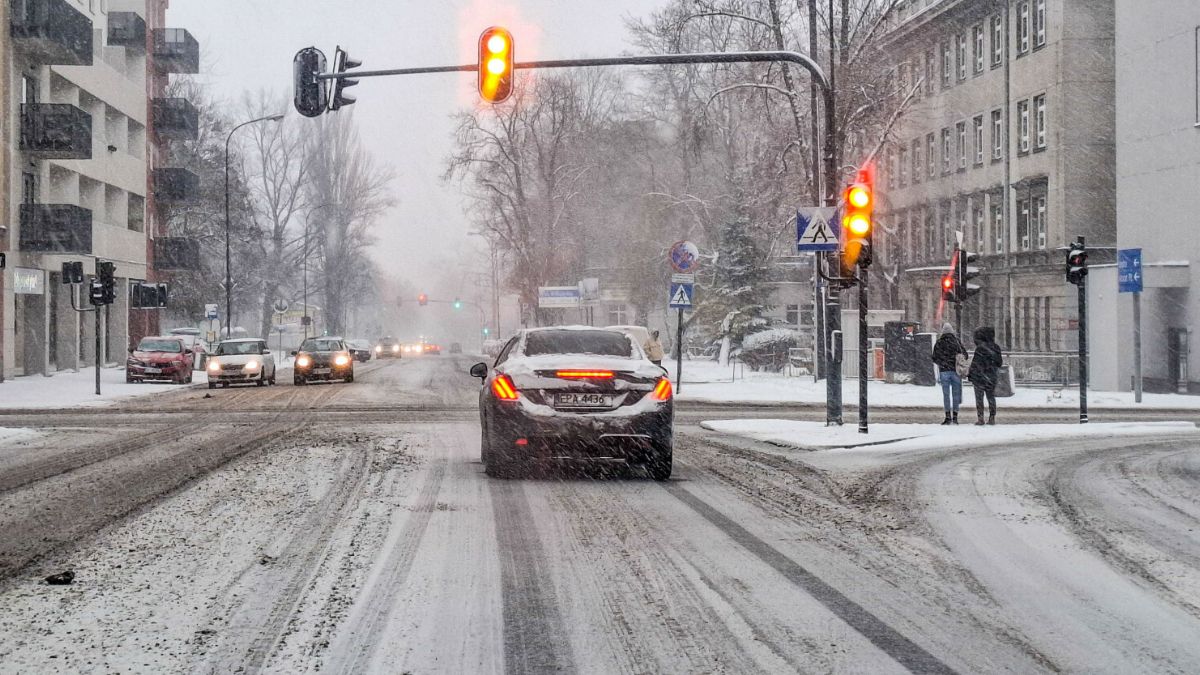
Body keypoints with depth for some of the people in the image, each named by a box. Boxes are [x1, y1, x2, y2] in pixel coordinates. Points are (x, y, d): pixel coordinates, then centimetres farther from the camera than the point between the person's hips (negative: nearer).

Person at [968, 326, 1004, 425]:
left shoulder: (980, 348, -16)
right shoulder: (996, 347, 2)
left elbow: (975, 364, -14)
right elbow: (999, 363, 8)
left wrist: (970, 376, -7)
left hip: (980, 377, -5)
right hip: (992, 377, 5)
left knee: (979, 398, 1)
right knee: (991, 397, 13)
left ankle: (981, 418, -3)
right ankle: (992, 418, 12)